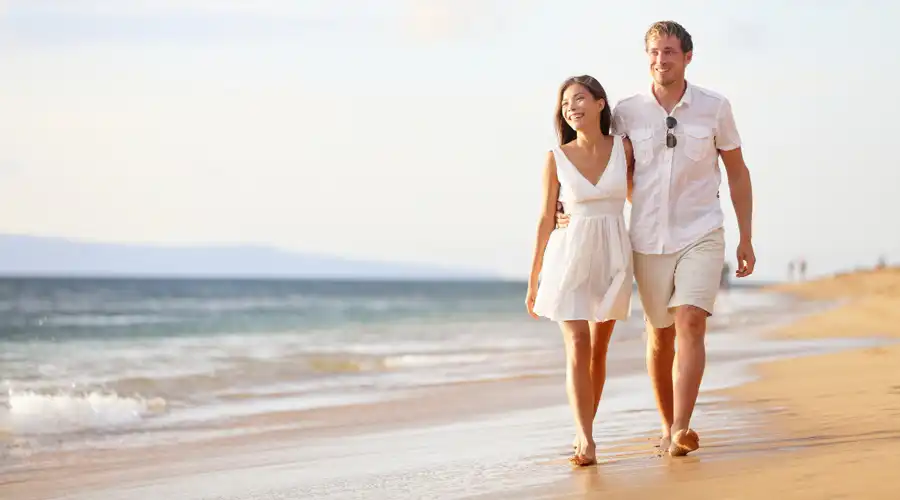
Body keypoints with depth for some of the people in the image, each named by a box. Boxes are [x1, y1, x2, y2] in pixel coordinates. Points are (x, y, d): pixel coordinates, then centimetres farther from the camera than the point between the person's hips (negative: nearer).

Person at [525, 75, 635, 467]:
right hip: (570, 257, -2)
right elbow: (545, 219, 2)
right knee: (578, 348, -13)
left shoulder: (624, 148, 0)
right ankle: (586, 442, -19)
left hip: (613, 258, 2)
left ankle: (584, 432, 24)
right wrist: (533, 281, 3)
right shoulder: (556, 159, -3)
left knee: (598, 349, 10)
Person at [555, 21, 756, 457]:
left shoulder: (714, 108, -1)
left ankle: (681, 431, -25)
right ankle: (667, 425, 27)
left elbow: (737, 173, 8)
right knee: (660, 336, 10)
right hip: (649, 239, 2)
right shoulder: (626, 113, -1)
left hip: (701, 236, -2)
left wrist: (746, 238, 6)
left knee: (690, 323, -19)